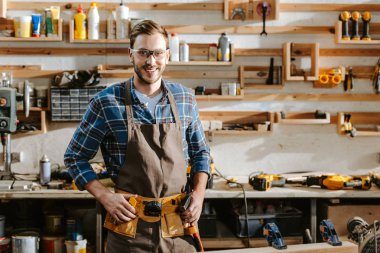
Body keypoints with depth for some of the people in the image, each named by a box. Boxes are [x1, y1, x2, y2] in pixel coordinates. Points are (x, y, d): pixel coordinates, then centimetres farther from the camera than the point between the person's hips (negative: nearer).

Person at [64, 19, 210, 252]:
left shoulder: (185, 98, 3)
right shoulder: (106, 102, -7)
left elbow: (200, 152, 14)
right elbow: (75, 157, 0)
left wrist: (199, 194, -1)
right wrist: (105, 197, -11)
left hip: (179, 226, 3)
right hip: (130, 227, -3)